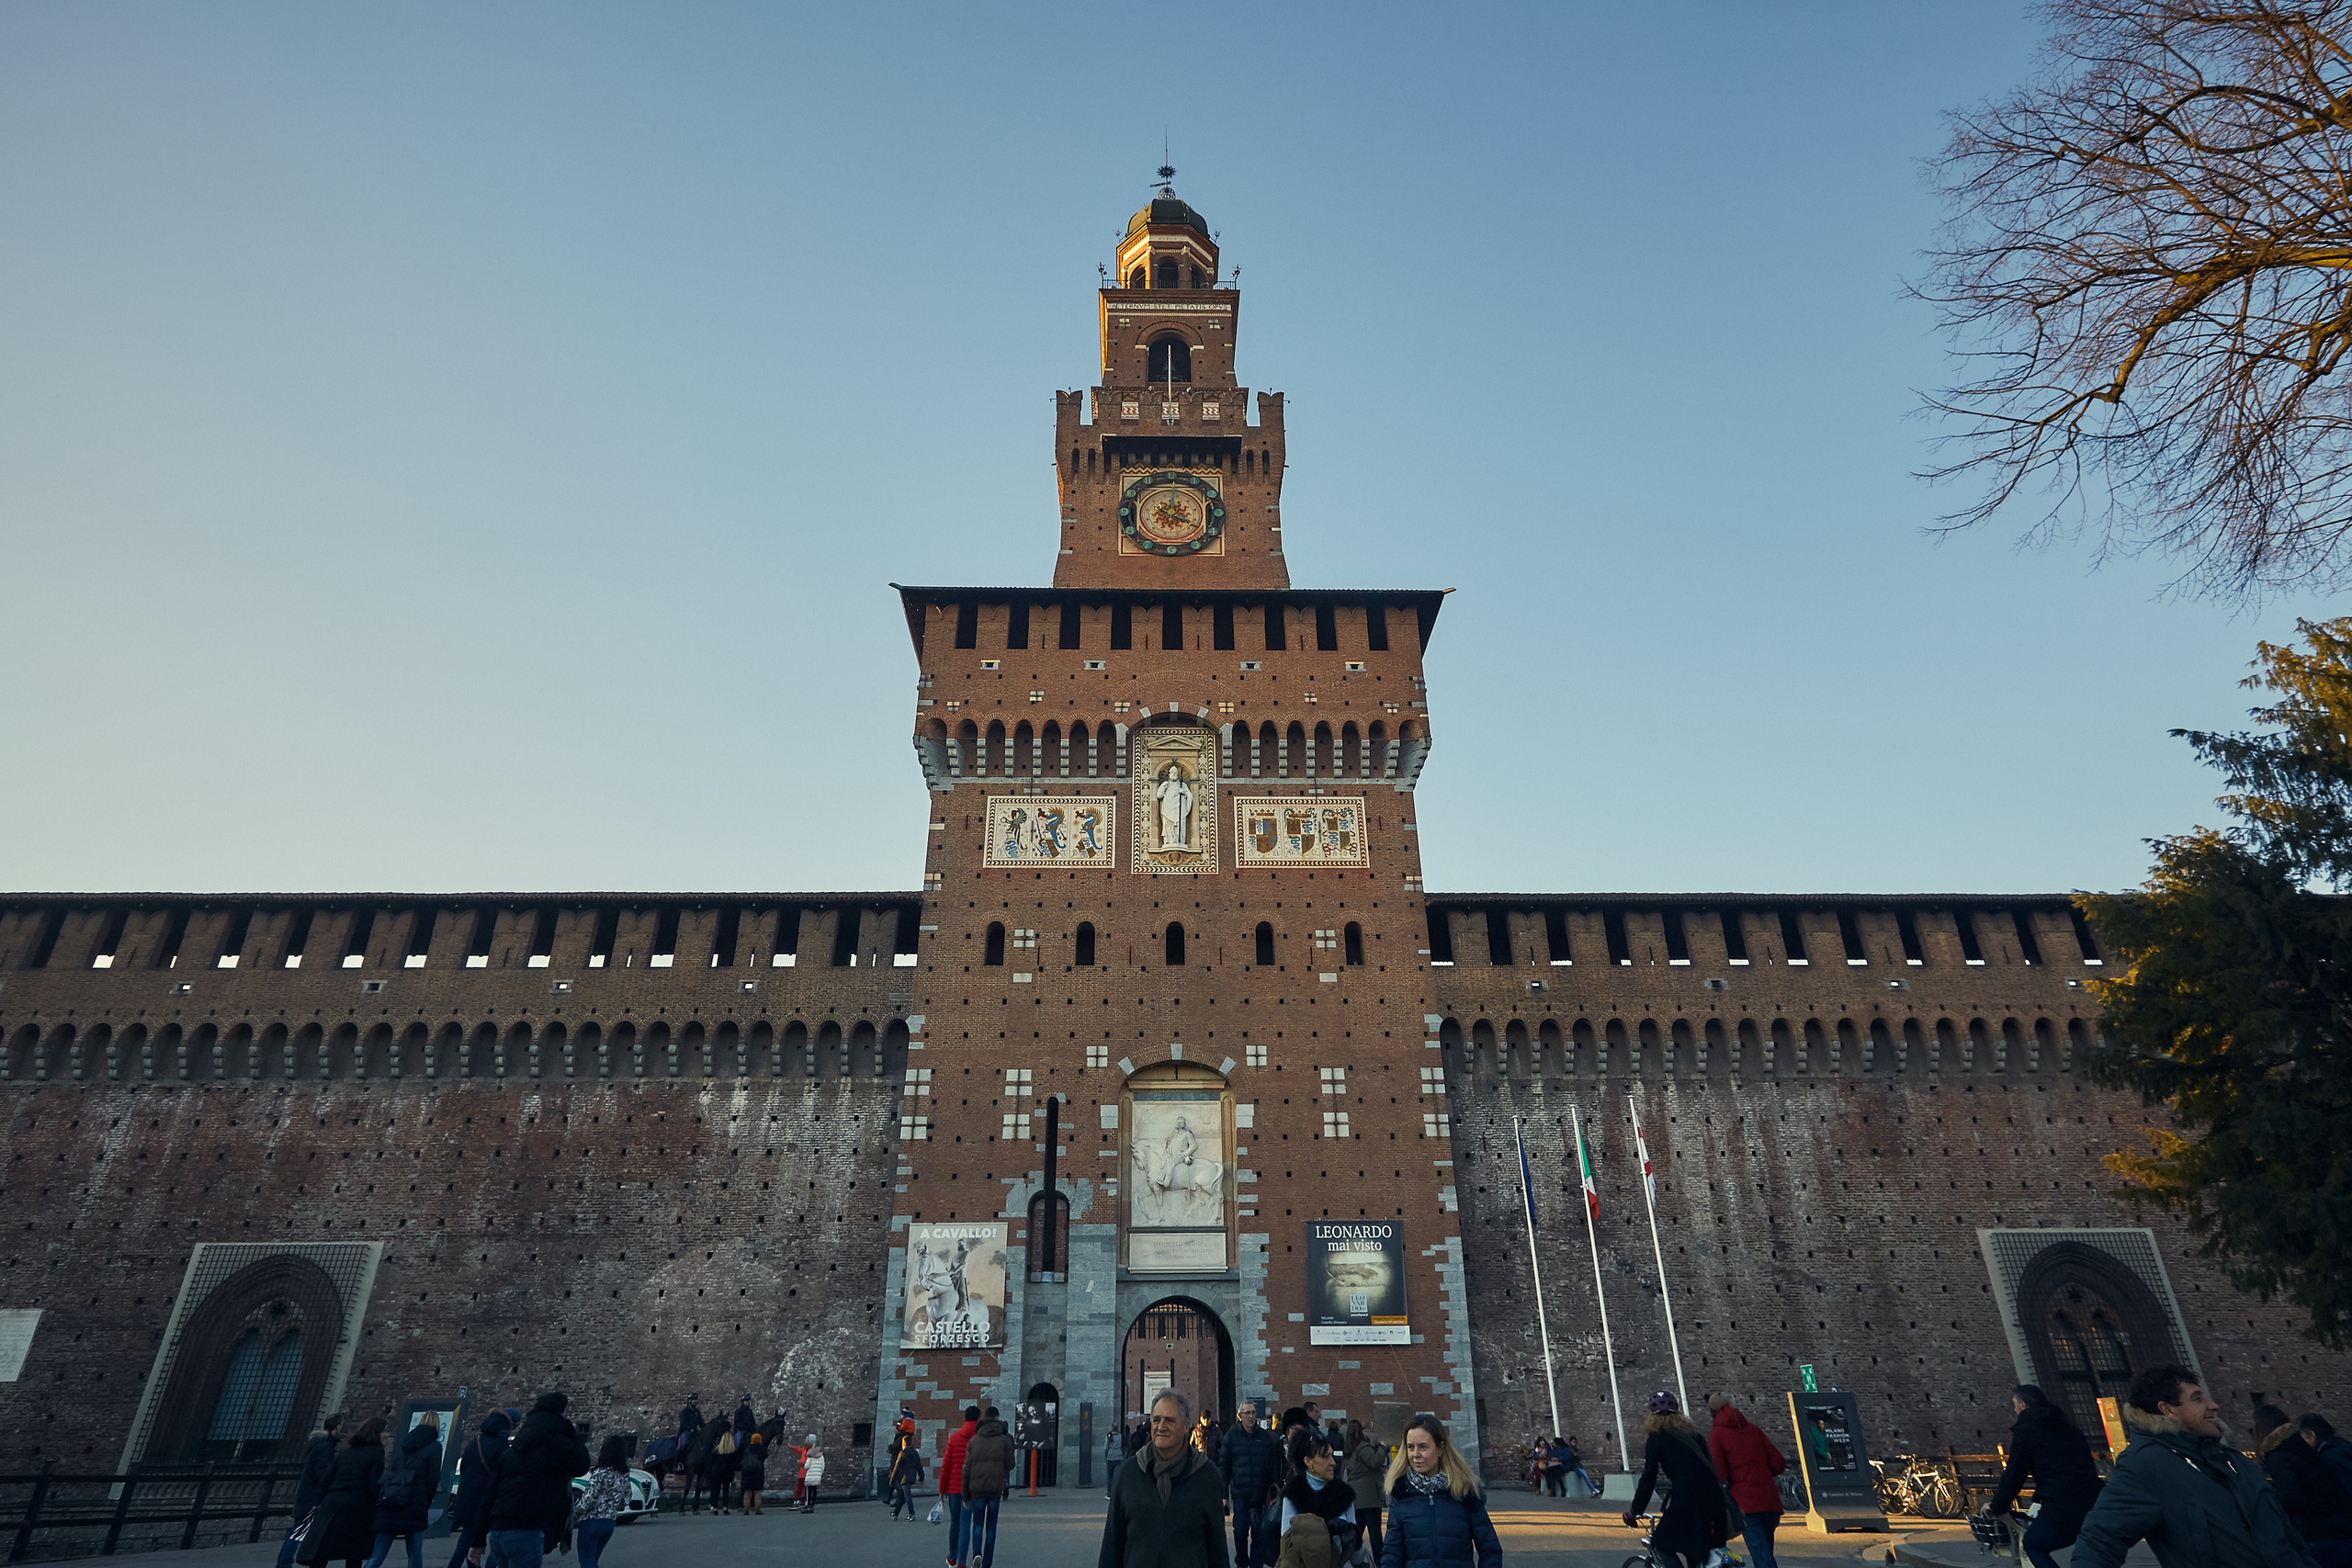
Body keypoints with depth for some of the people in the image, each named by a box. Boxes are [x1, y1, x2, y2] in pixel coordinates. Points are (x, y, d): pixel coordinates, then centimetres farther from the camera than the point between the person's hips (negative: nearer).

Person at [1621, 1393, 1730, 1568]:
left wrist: (1633, 1512, 10)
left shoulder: (1656, 1438, 3)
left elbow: (1648, 1479, 0)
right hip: (1714, 1499, 6)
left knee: (1661, 1543, 9)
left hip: (1687, 1500, -6)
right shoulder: (1692, 1433, 19)